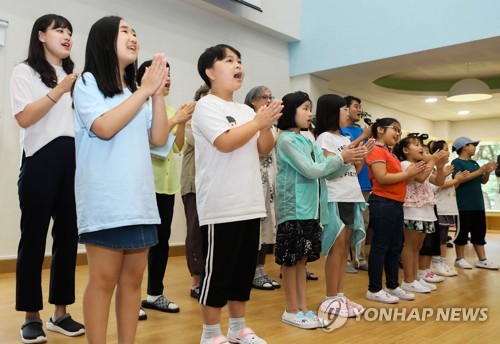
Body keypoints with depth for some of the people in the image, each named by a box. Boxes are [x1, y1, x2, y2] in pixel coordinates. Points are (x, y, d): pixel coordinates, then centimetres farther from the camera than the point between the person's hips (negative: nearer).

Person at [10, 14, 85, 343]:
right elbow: (24, 118, -10)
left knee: (68, 236, 3)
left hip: (74, 160, 5)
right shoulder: (25, 71, 5)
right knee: (34, 236, -1)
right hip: (41, 158, -5)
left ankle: (61, 312, 13)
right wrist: (60, 90, -16)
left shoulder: (74, 75, 22)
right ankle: (31, 316, 9)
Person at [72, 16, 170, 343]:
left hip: (140, 197, 6)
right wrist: (145, 90, -9)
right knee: (104, 279, -2)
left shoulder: (137, 92, 17)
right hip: (105, 199, -5)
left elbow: (159, 138, 8)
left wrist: (158, 92, 0)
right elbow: (104, 127, -14)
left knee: (133, 278, 8)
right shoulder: (88, 82, 3)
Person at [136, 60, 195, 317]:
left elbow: (177, 147, 10)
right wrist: (175, 121, -17)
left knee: (162, 239, 9)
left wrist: (182, 123, -3)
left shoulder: (170, 110, 14)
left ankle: (155, 293, 19)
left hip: (167, 183, 7)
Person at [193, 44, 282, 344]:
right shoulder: (206, 106, -5)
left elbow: (264, 149, 13)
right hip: (221, 207, -7)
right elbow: (226, 142, -20)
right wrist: (258, 122, -12)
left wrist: (268, 125, -5)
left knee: (245, 269, 14)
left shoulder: (246, 110, 16)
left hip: (250, 204, 8)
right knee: (218, 271, 0)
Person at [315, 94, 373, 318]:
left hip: (352, 198, 8)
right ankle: (331, 299, 1)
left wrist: (364, 153, 5)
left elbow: (354, 170, 18)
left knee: (345, 247, 8)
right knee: (337, 248, -7)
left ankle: (340, 295, 14)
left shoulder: (345, 140, 18)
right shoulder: (325, 138, -5)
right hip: (336, 199, -8)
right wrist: (354, 147, -13)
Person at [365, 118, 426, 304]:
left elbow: (396, 178, 16)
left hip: (396, 204, 10)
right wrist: (407, 173, -11)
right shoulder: (376, 150, -9)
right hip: (383, 204, -10)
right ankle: (374, 290, 4)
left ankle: (393, 286, 24)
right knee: (380, 246, -4)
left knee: (395, 247, 14)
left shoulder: (390, 153, 20)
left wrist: (413, 172, 3)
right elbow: (382, 178, -20)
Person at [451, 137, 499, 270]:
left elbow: (483, 181, 20)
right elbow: (459, 180, -20)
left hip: (477, 203, 8)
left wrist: (488, 172, -1)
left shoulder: (474, 163, 16)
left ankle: (482, 260, 16)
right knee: (462, 231, -1)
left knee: (479, 231, 10)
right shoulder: (456, 162, -7)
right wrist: (479, 171, -19)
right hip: (464, 204, -8)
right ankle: (460, 259, 9)